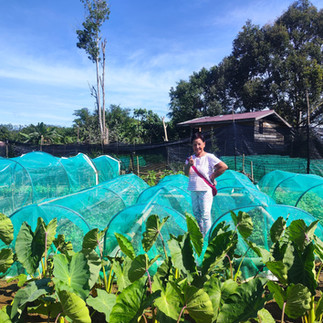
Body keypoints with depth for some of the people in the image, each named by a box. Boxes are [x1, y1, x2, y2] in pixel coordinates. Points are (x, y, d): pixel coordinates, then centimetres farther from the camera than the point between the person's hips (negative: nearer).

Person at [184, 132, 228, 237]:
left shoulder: (209, 157, -7)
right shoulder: (190, 158, 8)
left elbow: (224, 167, -12)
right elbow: (186, 173, -4)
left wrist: (212, 176, -8)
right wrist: (189, 165, -23)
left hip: (205, 190, -5)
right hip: (193, 190, 6)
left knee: (205, 215, -4)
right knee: (196, 214, 13)